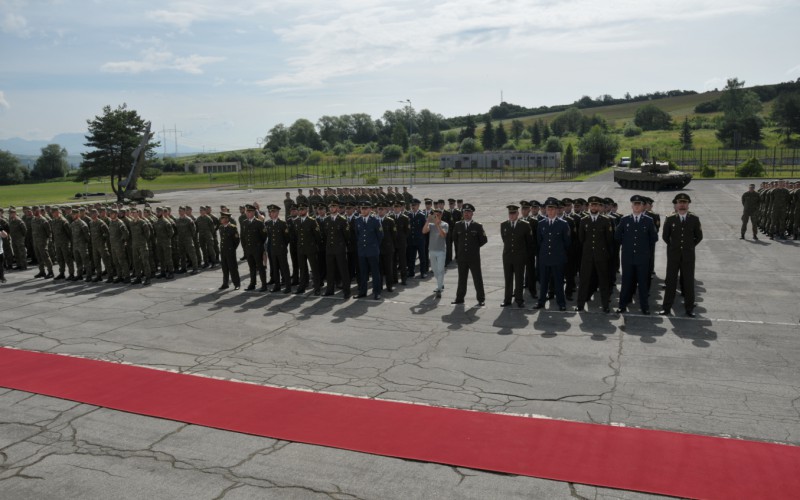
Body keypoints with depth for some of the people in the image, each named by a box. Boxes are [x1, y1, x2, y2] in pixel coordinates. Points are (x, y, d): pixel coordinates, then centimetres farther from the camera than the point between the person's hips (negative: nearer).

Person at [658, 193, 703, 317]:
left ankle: (689, 308, 13)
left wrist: (690, 246, 8)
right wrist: (673, 246, 10)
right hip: (673, 255, 0)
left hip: (688, 255, 0)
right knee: (671, 281, 4)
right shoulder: (670, 219, -3)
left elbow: (699, 237, 8)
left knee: (689, 281, 4)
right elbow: (665, 236, 8)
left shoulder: (694, 219, -1)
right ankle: (666, 307, 10)